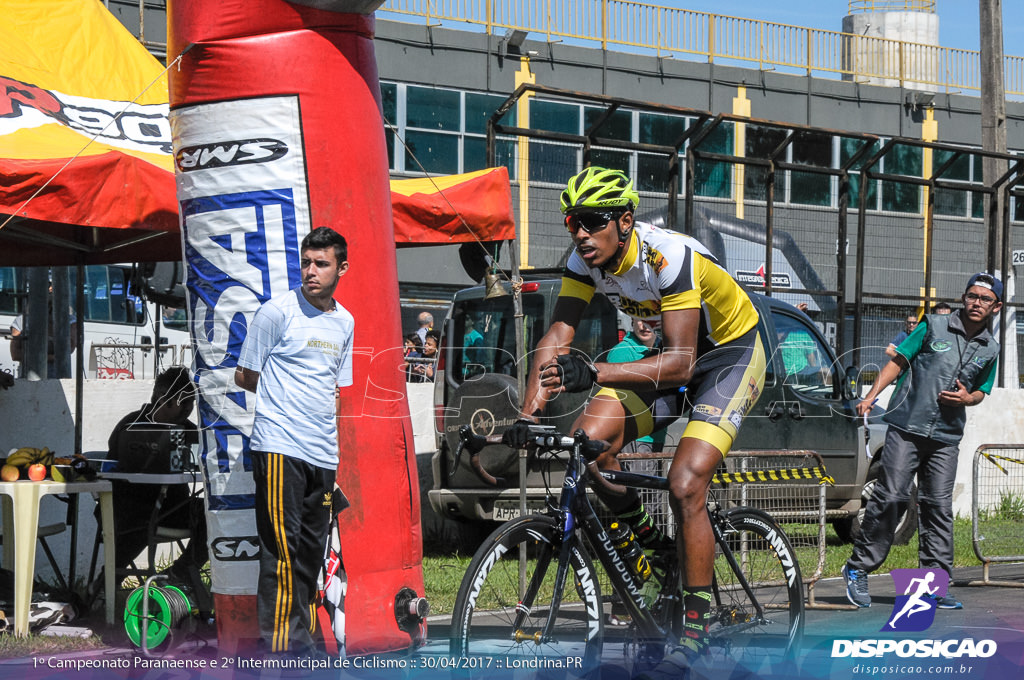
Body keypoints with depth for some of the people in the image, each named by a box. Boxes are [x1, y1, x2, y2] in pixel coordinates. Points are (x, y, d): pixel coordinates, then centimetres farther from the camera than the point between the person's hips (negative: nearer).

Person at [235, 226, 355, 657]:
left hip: (322, 455, 6)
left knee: (312, 550, 9)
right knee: (282, 551, -10)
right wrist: (285, 394, 7)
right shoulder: (278, 311, -5)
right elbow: (245, 376, 1)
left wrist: (334, 451, 15)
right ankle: (276, 642, -9)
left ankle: (299, 638, 16)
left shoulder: (345, 322, 14)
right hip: (278, 447, -6)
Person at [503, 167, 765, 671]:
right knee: (588, 439, -17)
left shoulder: (671, 256, -34)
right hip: (673, 353, 6)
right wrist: (528, 415, -34)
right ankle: (645, 540, 8)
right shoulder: (585, 260, -14)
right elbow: (557, 337, -19)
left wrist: (595, 374, -52)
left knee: (685, 484, -22)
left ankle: (696, 624, -9)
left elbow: (680, 362, -39)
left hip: (730, 352, -6)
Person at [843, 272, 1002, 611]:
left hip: (946, 437, 3)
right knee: (890, 497, -9)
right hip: (907, 428, -3)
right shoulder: (934, 326, 0)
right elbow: (898, 361, 3)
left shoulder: (990, 349, 10)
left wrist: (967, 398, -3)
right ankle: (858, 568, 2)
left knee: (938, 506, 1)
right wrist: (872, 395, -7)